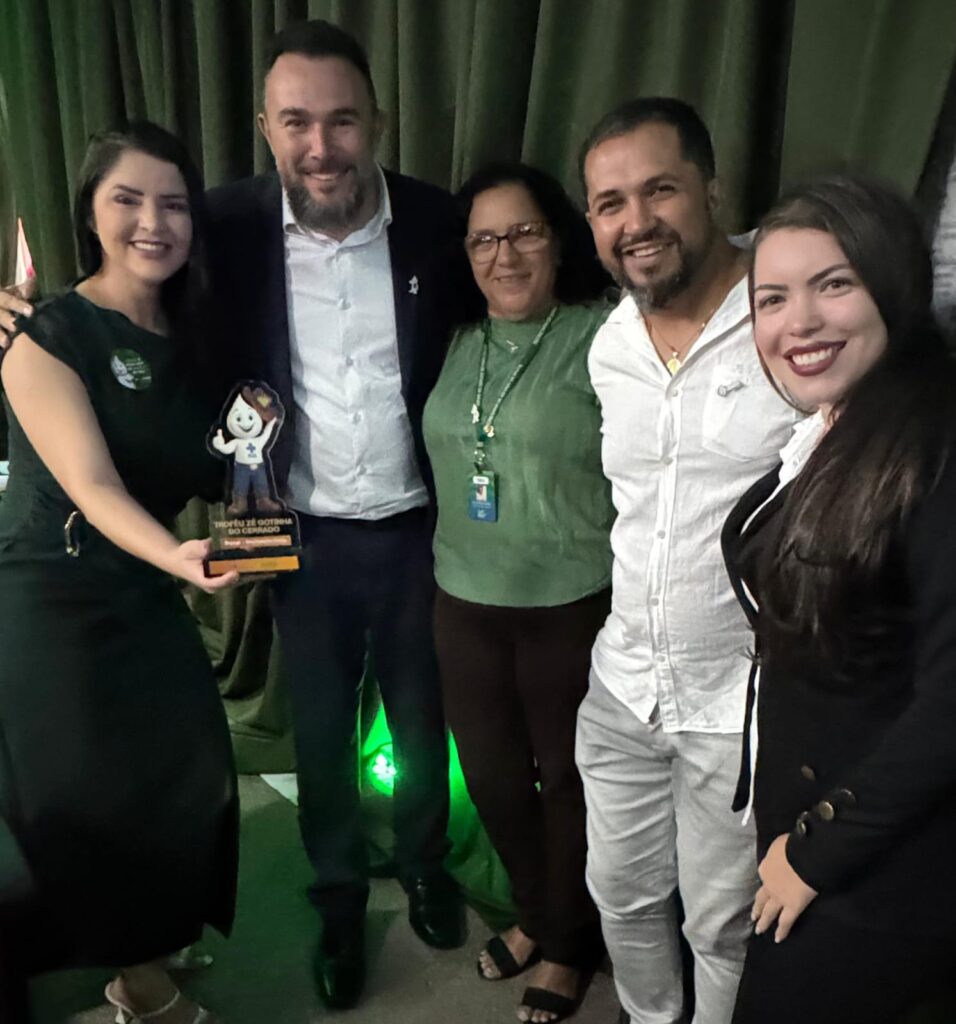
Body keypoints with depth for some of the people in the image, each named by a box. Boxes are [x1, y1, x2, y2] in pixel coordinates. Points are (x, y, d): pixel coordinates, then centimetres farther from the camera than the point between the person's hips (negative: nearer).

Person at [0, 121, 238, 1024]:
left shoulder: (187, 341, 6)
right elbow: (91, 485, -23)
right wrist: (177, 555, -40)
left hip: (147, 603, 6)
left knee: (184, 787, 5)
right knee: (80, 806, 1)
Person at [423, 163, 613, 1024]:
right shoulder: (457, 346, 6)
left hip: (573, 607, -5)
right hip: (466, 605, 5)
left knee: (568, 783, 13)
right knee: (492, 776, 18)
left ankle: (567, 947, 39)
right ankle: (536, 914, 46)